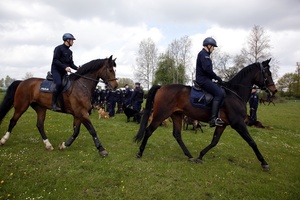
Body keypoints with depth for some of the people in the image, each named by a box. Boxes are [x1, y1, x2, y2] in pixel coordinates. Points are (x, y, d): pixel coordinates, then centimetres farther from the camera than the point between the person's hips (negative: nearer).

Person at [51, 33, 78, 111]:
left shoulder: (70, 52, 16)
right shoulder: (59, 48, -7)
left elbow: (71, 63, 16)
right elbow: (55, 60, -15)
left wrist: (77, 68, -4)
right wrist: (65, 67, -26)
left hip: (64, 72, 8)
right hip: (56, 70, -8)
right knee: (59, 84, -30)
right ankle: (54, 104, -26)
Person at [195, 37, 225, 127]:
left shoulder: (205, 54, 25)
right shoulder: (203, 54, -8)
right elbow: (207, 69, -20)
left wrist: (215, 77, 14)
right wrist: (217, 77, -12)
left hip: (205, 79, 11)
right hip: (203, 80, -11)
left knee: (221, 91, 13)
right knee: (220, 93, -23)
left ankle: (216, 116, 8)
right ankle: (213, 119, -26)